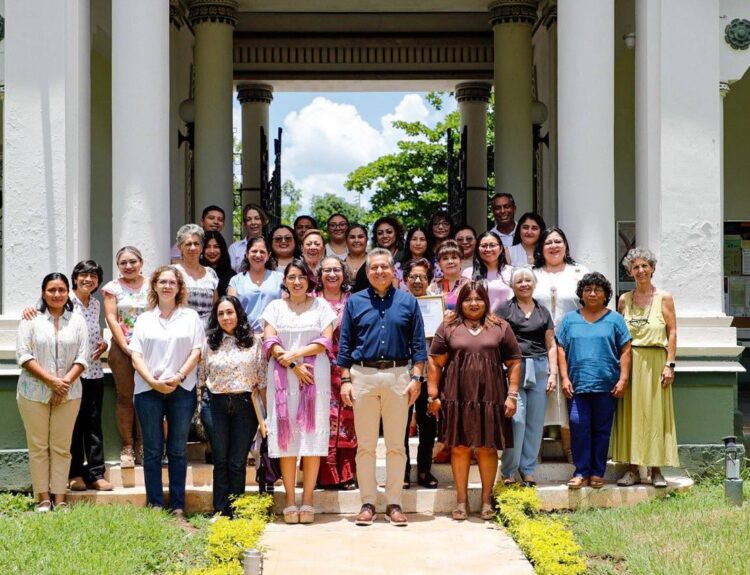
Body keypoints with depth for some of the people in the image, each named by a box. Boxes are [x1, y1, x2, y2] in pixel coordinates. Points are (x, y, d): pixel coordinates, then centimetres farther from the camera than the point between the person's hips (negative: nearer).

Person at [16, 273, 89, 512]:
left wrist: (65, 382, -12)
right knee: (38, 446, 2)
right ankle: (43, 498, 8)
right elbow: (23, 355, -6)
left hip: (68, 393, 1)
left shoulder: (78, 320, 7)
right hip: (34, 392, -1)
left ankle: (59, 498, 7)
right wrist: (52, 380, -14)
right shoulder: (31, 320, 2)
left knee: (61, 447, 3)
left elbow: (82, 357, 2)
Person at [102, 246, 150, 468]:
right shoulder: (113, 288, 4)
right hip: (121, 349, -1)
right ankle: (127, 447, 5)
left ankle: (142, 444, 10)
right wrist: (126, 346, -10)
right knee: (125, 397, 0)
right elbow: (111, 319, -2)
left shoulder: (150, 286, 8)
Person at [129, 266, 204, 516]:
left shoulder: (191, 317, 8)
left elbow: (196, 351, 1)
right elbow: (136, 355, 4)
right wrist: (152, 381, -10)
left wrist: (179, 377, -12)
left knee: (178, 450, 4)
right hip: (148, 390, 1)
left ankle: (178, 507, 8)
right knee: (152, 450, 2)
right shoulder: (144, 319, 11)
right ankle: (155, 505, 7)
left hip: (182, 390, -1)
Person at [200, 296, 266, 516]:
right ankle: (220, 513, 7)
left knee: (238, 463, 2)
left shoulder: (254, 341, 2)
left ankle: (236, 513, 9)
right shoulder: (210, 342, 7)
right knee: (221, 462, 4)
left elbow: (262, 379, 2)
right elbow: (202, 377, 10)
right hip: (217, 405, 2)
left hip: (244, 405, -1)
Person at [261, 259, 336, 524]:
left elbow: (325, 342, 0)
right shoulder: (275, 307, 12)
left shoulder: (320, 306, 10)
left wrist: (295, 354, -12)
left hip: (315, 378, -1)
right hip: (283, 378, 1)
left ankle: (308, 500, 0)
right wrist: (294, 366, -11)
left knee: (312, 436, -4)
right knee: (287, 437, -2)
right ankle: (290, 501, 2)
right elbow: (270, 343, 1)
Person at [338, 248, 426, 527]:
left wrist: (416, 378, -3)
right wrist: (345, 380, 0)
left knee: (396, 444, 4)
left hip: (398, 376, 0)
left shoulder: (407, 301, 7)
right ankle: (368, 503, 11)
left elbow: (418, 343, 6)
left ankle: (394, 503, 10)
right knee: (365, 445, 4)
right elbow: (345, 345, 7)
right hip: (363, 376, 0)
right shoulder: (355, 302, 7)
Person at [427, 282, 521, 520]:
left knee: (487, 448, 4)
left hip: (490, 399, 0)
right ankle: (461, 500, 12)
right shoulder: (448, 328, 7)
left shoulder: (500, 328, 9)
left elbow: (514, 363, 7)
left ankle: (486, 500, 15)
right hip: (457, 399, 0)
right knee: (459, 447, 3)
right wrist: (433, 395, -1)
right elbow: (435, 363, 5)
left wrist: (512, 395, 0)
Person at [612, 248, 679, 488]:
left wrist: (669, 364, -8)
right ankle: (632, 469, 7)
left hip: (655, 361, -2)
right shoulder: (624, 300, 9)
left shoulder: (664, 297, 3)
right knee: (630, 413, 2)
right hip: (629, 362, 2)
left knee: (655, 413, 0)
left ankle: (656, 470, 6)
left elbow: (672, 332, -1)